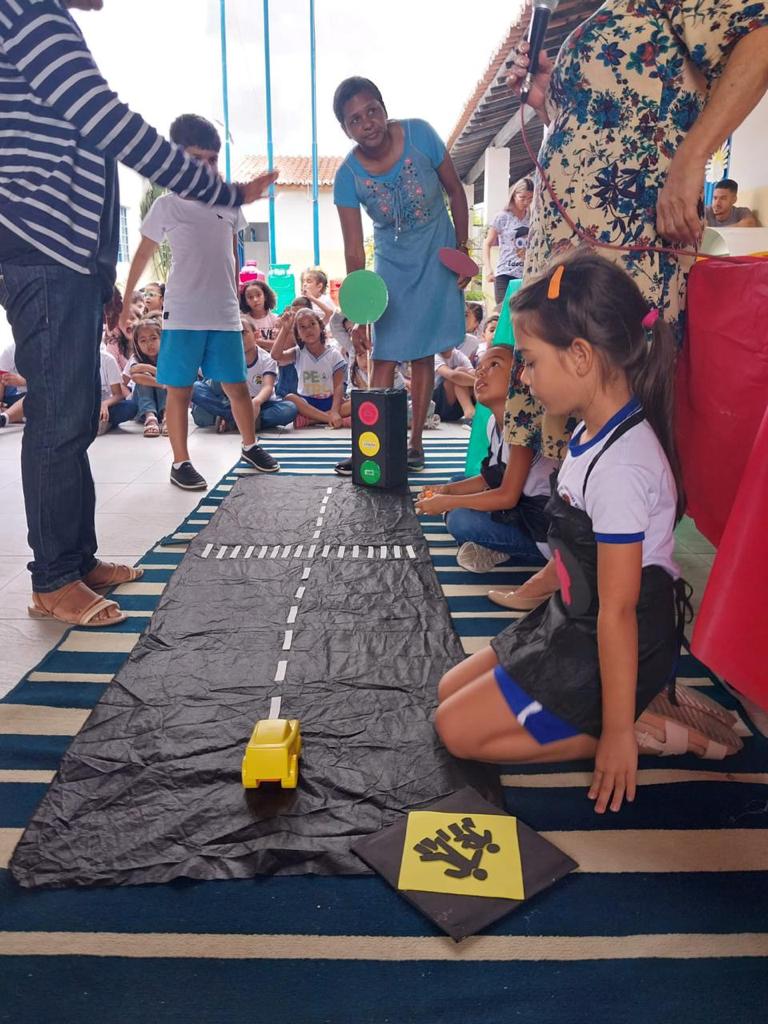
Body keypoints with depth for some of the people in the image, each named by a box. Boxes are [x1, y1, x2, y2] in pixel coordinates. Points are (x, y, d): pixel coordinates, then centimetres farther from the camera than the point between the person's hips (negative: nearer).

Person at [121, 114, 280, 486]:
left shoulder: (229, 204, 10)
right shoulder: (167, 205, 0)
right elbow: (143, 255, 5)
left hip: (225, 315, 3)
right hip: (182, 315, -3)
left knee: (236, 384, 9)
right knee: (180, 389, 1)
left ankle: (250, 446, 26)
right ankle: (180, 462, 8)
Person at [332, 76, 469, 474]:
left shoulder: (420, 134, -18)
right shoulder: (348, 175, -17)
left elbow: (455, 192, -4)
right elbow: (354, 251, -17)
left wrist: (462, 250, -6)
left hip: (436, 258, 0)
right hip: (391, 263, 1)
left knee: (422, 355, 2)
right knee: (384, 358, -2)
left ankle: (415, 445, 10)